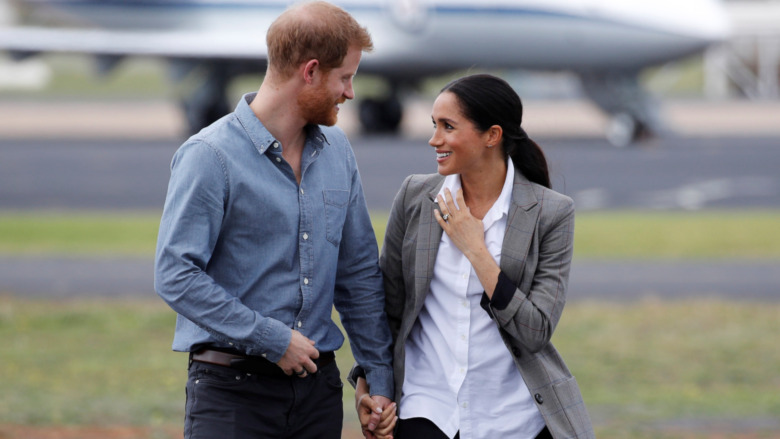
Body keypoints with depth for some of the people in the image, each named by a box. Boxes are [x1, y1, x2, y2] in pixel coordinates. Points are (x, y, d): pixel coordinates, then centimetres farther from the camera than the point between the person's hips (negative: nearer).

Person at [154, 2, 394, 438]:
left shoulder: (337, 150, 11)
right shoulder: (210, 156, -10)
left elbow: (359, 272, 17)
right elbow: (175, 275, -16)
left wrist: (381, 378, 12)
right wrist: (273, 340, -15)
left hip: (317, 385, 6)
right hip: (231, 387, -6)